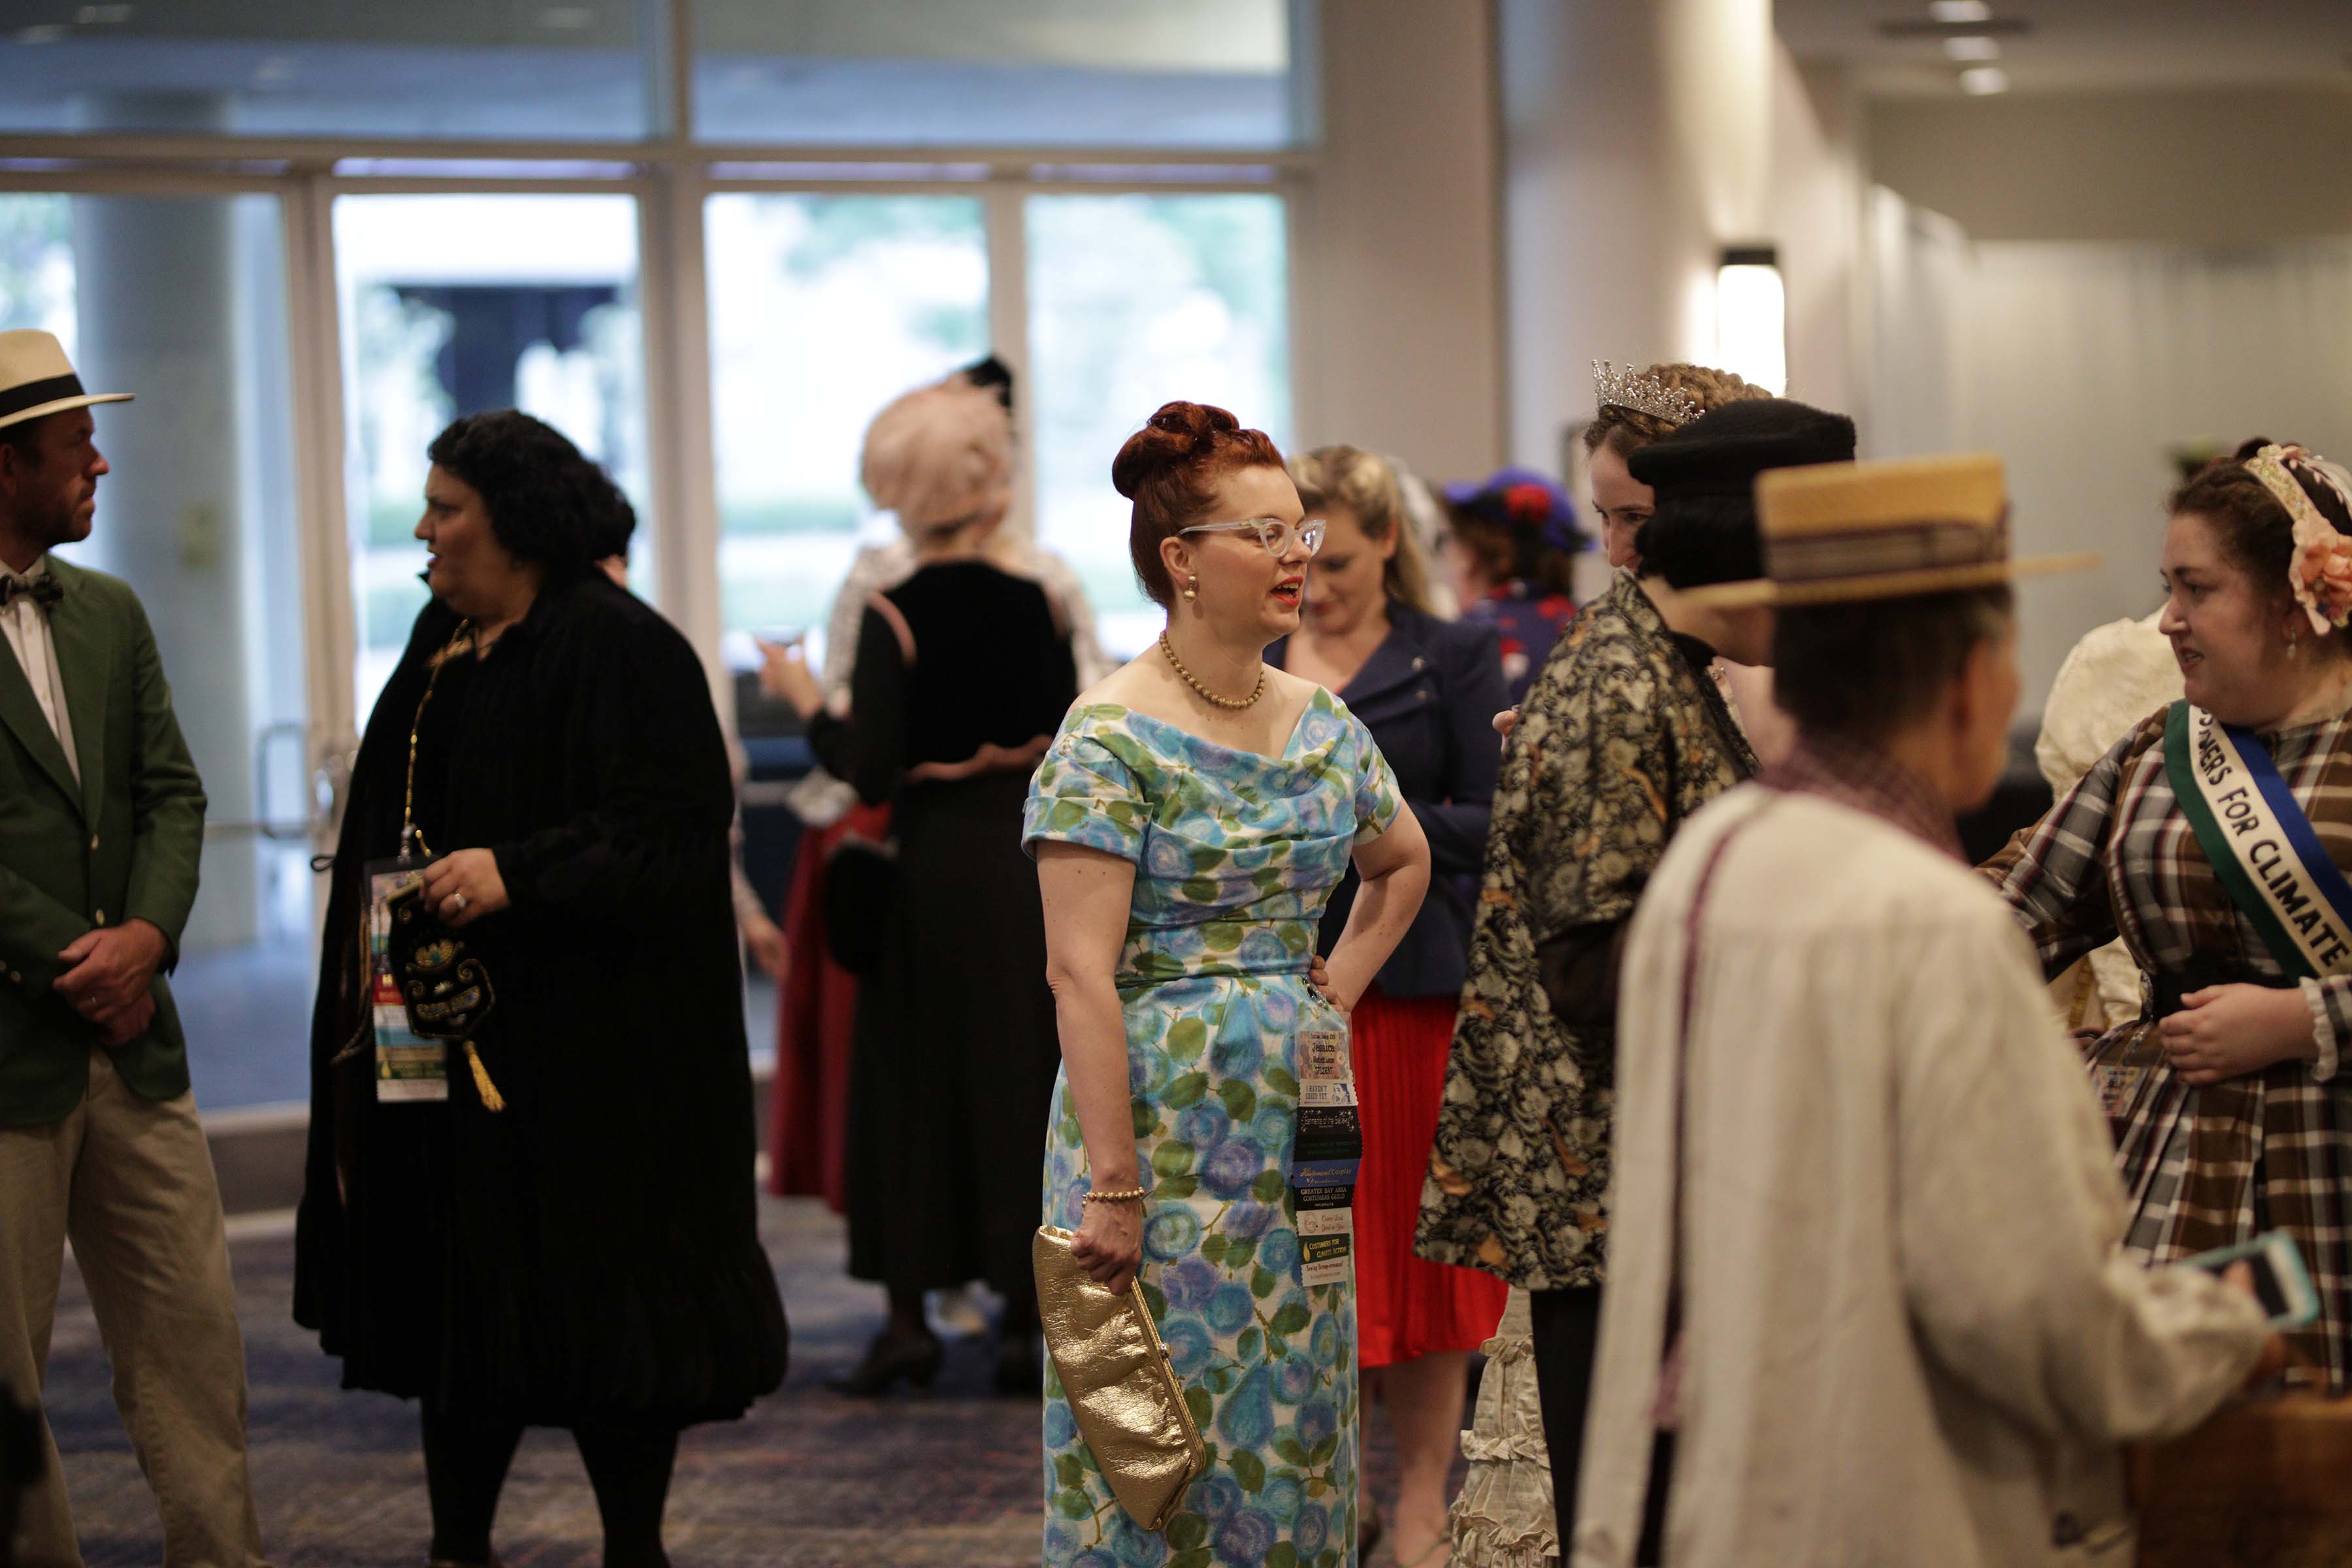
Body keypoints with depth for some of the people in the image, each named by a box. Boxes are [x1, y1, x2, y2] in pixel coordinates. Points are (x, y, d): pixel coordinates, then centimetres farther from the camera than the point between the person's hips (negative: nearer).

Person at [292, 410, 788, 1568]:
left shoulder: (616, 649, -12)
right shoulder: (446, 641, 13)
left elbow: (669, 833, -18)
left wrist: (513, 873, -26)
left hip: (584, 1035, -8)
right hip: (446, 1032, 8)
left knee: (597, 1290, -2)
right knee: (458, 1288, 10)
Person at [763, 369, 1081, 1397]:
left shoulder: (892, 620, -11)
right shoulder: (1038, 609, -1)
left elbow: (869, 771, -15)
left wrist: (807, 703, 1)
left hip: (931, 867, -3)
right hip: (1029, 860, 3)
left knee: (911, 1078, 8)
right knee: (1021, 1078, 7)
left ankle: (909, 1317, 7)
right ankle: (1024, 1320, 7)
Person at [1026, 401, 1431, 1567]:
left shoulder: (1322, 725, 9)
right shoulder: (1111, 739, -12)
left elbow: (1404, 864, 28)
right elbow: (1081, 973, -16)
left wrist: (1336, 994, 12)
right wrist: (1114, 1189, -20)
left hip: (1298, 1119, 6)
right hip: (1161, 1112, -6)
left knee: (1294, 1426, 10)